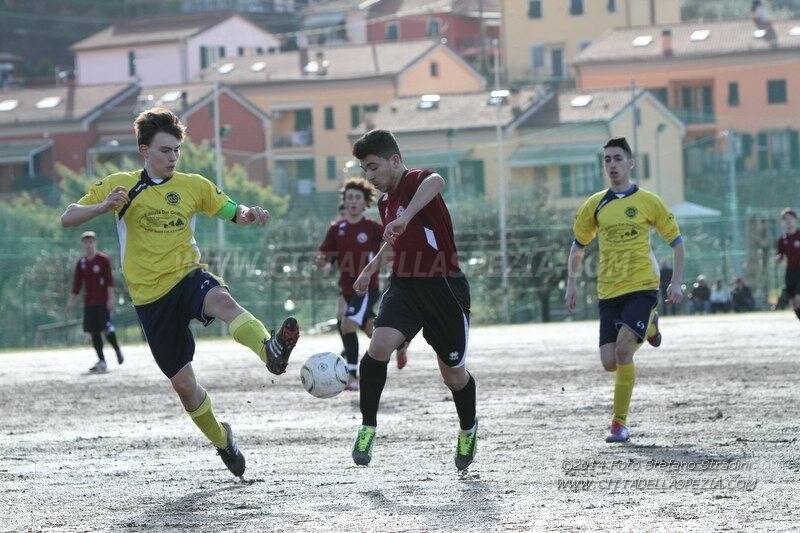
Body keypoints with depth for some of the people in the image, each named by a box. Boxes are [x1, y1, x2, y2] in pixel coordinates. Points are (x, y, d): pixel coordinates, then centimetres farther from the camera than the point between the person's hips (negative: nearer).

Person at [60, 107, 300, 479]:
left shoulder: (194, 186, 7)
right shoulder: (121, 186, 2)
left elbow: (234, 214, 16)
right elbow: (67, 219, 1)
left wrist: (249, 214, -10)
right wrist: (103, 207, -20)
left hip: (188, 277, 0)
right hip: (151, 297, 0)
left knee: (222, 300, -37)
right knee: (183, 383, 1)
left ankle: (271, 352, -64)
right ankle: (221, 440, 27)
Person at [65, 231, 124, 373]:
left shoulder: (103, 259, -2)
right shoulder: (81, 263, 11)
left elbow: (109, 281, -5)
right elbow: (76, 285, 14)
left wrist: (110, 299, -12)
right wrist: (70, 303, 10)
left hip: (103, 301, -5)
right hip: (89, 302, 5)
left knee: (106, 327, -13)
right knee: (93, 331, 2)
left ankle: (117, 350, 10)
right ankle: (101, 361, 6)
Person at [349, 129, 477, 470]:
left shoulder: (416, 182, -13)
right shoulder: (386, 202, 13)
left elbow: (436, 182, -41)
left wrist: (404, 218, -53)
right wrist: (370, 269, 36)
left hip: (444, 288, -6)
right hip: (404, 286, 6)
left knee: (454, 376, 7)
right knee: (379, 346, -22)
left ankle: (468, 429, 37)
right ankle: (368, 428, -12)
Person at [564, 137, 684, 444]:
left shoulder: (647, 202, 0)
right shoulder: (595, 205, 8)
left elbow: (676, 241, 7)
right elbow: (578, 246, 19)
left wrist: (676, 283, -3)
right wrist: (572, 283, 9)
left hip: (642, 286, -4)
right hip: (608, 292, 4)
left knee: (623, 348, -23)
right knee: (610, 362, -3)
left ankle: (620, 423, -12)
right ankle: (647, 327, 31)